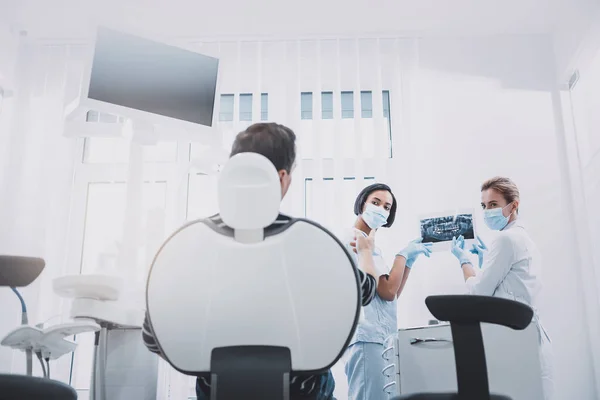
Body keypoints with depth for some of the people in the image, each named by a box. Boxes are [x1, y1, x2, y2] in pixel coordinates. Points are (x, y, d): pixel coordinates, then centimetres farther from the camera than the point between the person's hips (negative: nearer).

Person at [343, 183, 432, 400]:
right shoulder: (356, 240, -9)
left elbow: (391, 295, 20)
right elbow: (387, 291, -14)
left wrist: (410, 259, 13)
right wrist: (404, 254, -3)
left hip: (380, 338, 10)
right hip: (368, 338, -10)